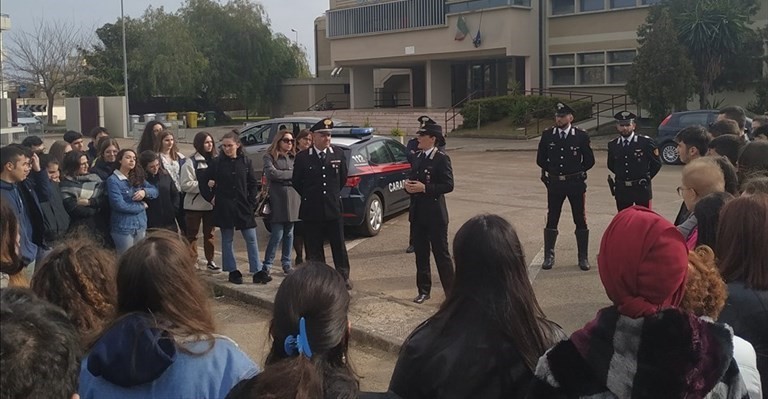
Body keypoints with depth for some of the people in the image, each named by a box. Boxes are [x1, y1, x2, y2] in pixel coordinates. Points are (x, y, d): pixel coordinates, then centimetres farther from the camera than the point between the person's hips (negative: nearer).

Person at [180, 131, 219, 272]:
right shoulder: (191, 162, -10)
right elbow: (185, 185, -16)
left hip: (211, 203, 5)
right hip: (194, 205, -5)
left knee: (209, 233, 14)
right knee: (191, 234, 4)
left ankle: (210, 261, 23)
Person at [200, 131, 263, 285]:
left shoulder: (245, 162, 1)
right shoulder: (217, 162, -3)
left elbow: (253, 184, 8)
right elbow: (204, 183, 3)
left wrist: (251, 202, 2)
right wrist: (211, 198, -2)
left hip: (243, 207, 1)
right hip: (224, 208, -1)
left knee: (251, 239, 0)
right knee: (227, 240, 6)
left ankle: (257, 272, 4)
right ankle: (233, 272, 16)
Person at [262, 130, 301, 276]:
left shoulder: (294, 157, 15)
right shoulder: (270, 157, 1)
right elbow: (271, 173, -14)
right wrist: (291, 173, -7)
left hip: (293, 198, 5)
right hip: (277, 199, -5)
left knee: (289, 233, 9)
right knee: (277, 235, -6)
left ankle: (286, 264, 18)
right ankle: (266, 265, 4)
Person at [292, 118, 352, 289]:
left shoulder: (338, 153, 1)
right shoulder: (302, 157, -5)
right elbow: (296, 181, 7)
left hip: (334, 208, 1)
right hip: (311, 210, -1)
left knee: (339, 245, 9)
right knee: (313, 248, 6)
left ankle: (344, 276, 21)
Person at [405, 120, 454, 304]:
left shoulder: (441, 159, -10)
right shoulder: (417, 159, 12)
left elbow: (448, 185, -16)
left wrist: (424, 188, -21)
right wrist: (408, 185, -4)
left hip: (435, 214, -7)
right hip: (417, 213, 7)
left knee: (441, 254, -1)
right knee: (420, 254, 12)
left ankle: (450, 292, 8)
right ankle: (424, 290, 23)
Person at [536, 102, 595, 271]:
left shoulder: (581, 136, -4)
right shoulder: (547, 135, 1)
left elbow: (589, 160, 5)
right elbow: (540, 159, 10)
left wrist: (577, 173, 7)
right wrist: (552, 171, 9)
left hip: (576, 183, -1)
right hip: (554, 183, 1)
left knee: (580, 220, 5)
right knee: (552, 220, 5)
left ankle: (583, 257, 14)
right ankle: (549, 257, 14)